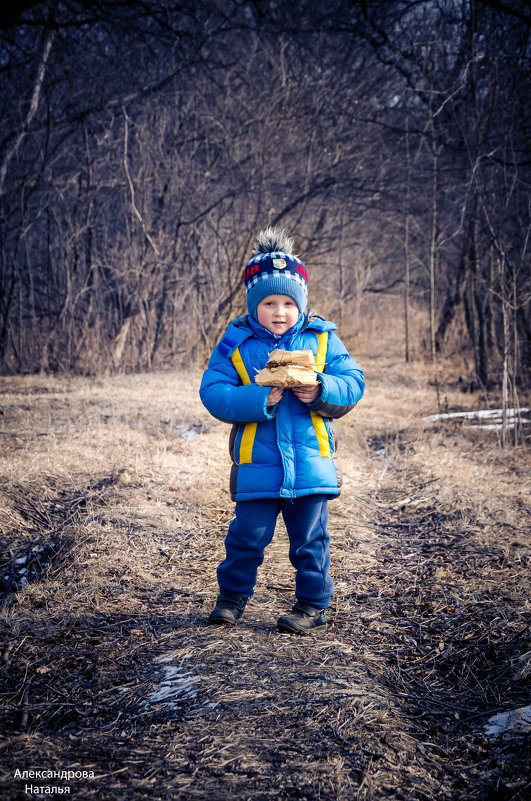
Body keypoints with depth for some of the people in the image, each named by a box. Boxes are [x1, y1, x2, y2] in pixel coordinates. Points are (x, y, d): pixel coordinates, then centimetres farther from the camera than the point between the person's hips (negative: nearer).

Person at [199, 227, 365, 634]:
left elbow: (353, 383, 1)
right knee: (247, 537, 7)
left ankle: (313, 606, 25)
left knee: (310, 540, 10)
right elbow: (213, 393, -8)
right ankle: (232, 596, 29)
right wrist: (258, 399, -22)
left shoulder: (322, 339, 3)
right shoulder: (235, 343, -1)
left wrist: (321, 391, -19)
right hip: (257, 465, 0)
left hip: (311, 462, 1)